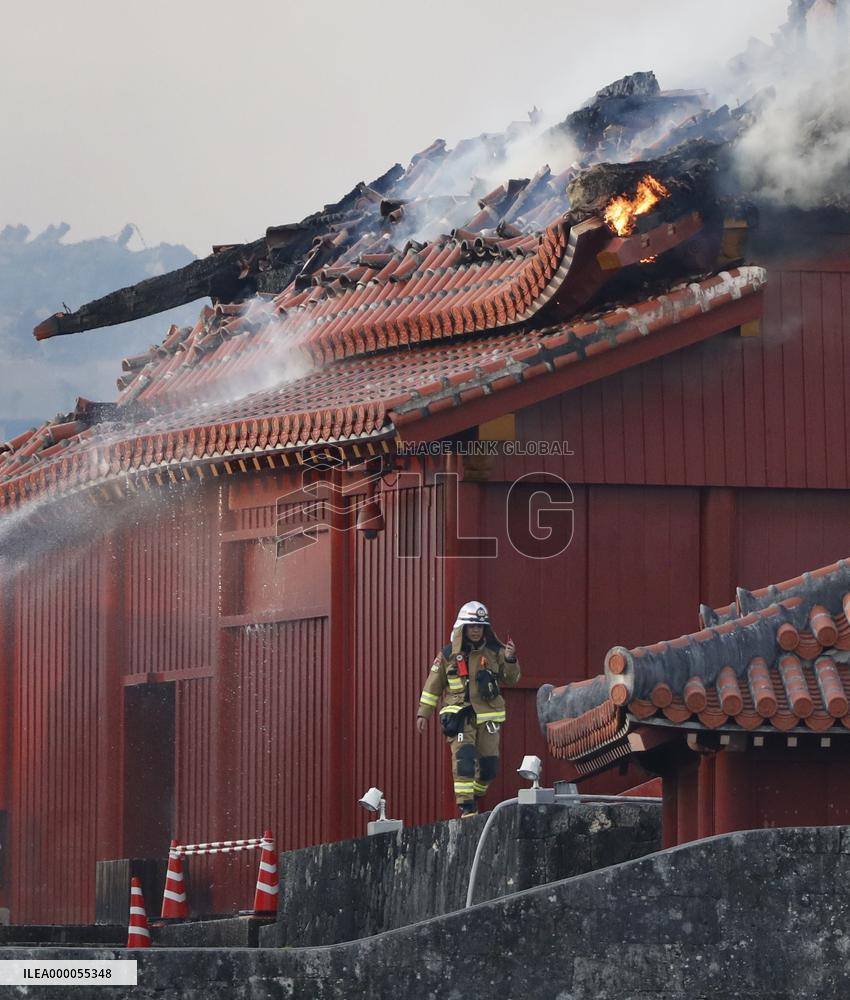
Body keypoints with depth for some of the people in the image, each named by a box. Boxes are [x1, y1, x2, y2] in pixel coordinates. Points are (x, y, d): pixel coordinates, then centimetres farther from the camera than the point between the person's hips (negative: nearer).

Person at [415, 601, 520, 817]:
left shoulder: (494, 652, 5)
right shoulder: (449, 654, 3)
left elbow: (511, 679, 7)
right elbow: (433, 684, 11)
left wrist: (511, 660, -13)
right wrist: (423, 713, 11)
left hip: (488, 716, 2)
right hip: (460, 716, -2)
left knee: (489, 764, 1)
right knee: (463, 757, -19)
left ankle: (475, 796, 25)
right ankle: (466, 806, -17)